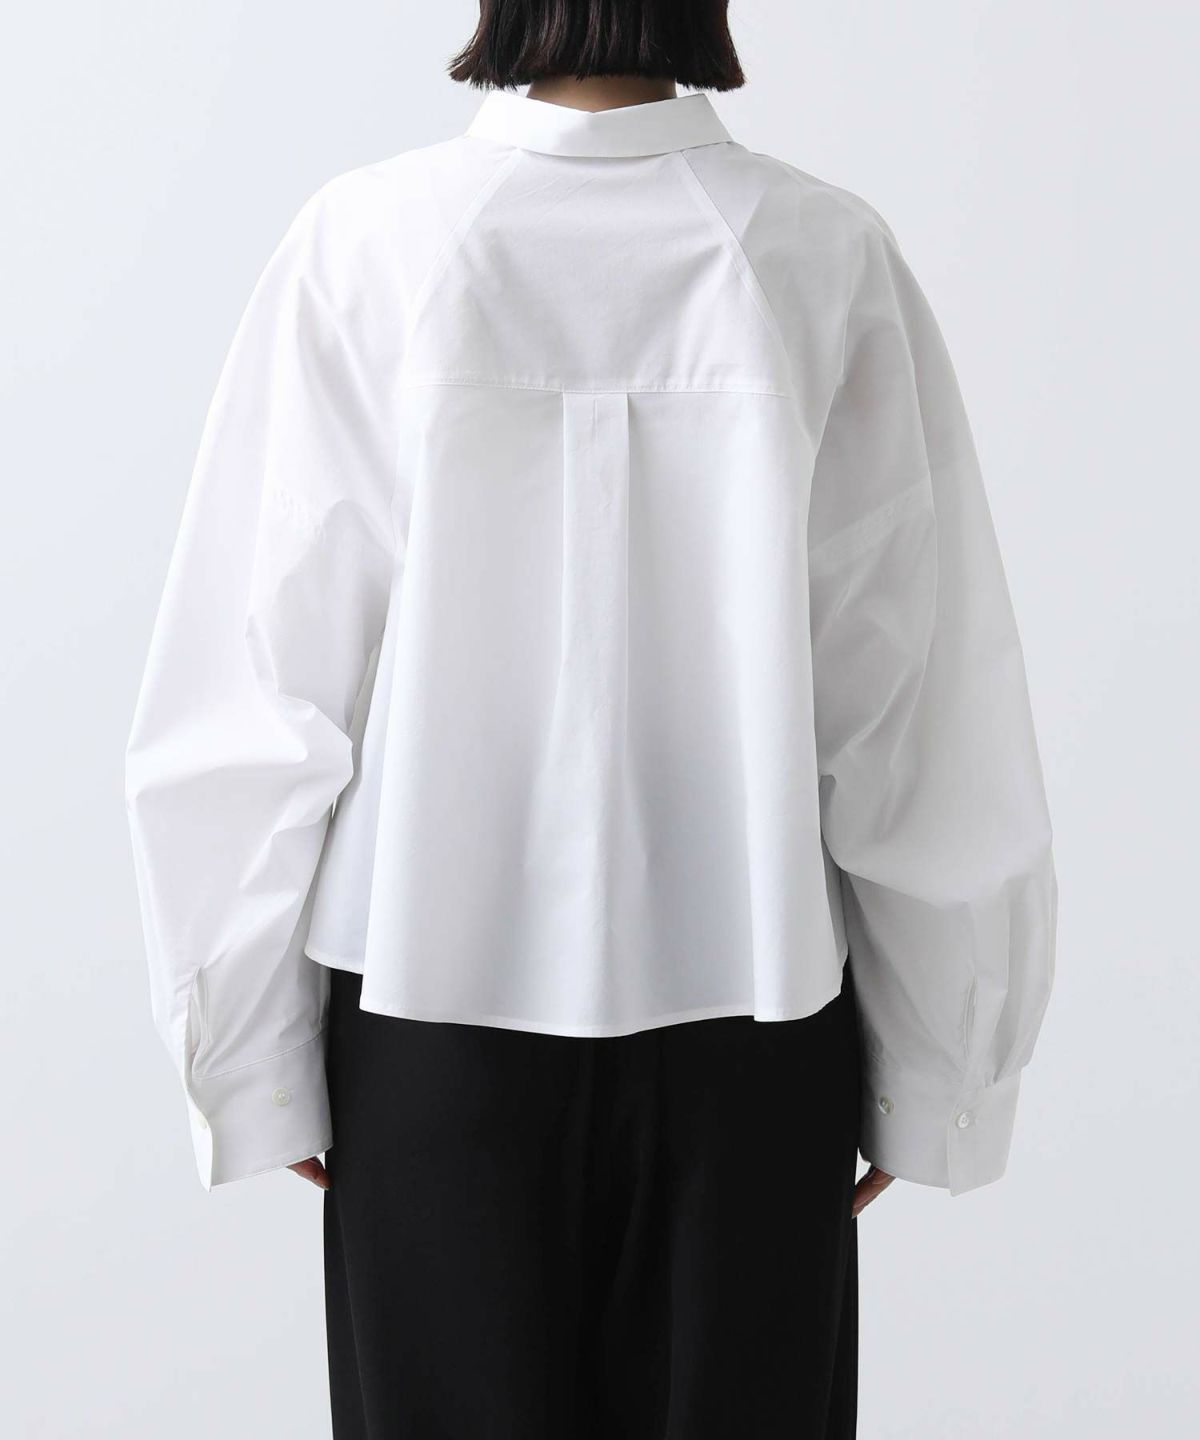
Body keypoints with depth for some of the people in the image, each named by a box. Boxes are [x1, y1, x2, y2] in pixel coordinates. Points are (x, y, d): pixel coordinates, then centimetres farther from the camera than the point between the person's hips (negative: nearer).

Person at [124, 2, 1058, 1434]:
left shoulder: (367, 245, -10)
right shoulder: (828, 257, -8)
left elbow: (255, 692, -8)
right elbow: (925, 696, -5)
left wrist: (253, 1059, 3)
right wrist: (927, 1071, 7)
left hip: (437, 1007, 0)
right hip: (751, 1008, 1)